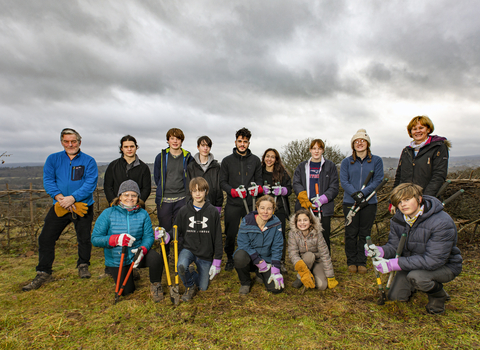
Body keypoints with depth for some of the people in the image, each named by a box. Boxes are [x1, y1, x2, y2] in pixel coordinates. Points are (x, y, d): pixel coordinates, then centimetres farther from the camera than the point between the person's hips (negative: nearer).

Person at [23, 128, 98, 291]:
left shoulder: (89, 161, -2)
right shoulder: (53, 159, 6)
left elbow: (91, 183, -12)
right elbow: (48, 180, -2)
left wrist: (72, 198, -22)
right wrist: (60, 197, -18)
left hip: (83, 206, -2)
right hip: (59, 207, 2)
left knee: (84, 238, 5)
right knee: (45, 238, 1)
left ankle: (83, 266, 28)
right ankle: (43, 273, 16)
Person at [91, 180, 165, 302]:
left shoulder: (143, 214, -6)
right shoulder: (108, 213, -11)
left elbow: (148, 236, -9)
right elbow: (95, 239, -13)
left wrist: (142, 249, -32)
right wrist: (117, 239, -31)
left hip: (136, 254, 0)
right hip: (116, 259, 0)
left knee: (156, 258, -32)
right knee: (127, 291, 5)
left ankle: (155, 285, -1)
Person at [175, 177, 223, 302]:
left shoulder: (213, 212, -5)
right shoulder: (184, 211, -1)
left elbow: (218, 238, -3)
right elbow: (176, 232, 8)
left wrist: (217, 262, -4)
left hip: (206, 254, 0)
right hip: (188, 248, 0)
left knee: (203, 287, 4)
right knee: (181, 266, -32)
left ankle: (194, 275, 39)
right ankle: (190, 286, 1)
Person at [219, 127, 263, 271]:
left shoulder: (255, 160, 10)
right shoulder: (227, 160, 6)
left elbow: (259, 179, 13)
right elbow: (222, 182, 4)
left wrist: (258, 188, -11)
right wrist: (234, 191, -14)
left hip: (251, 204, 1)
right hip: (233, 204, -1)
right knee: (230, 234, 4)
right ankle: (230, 259, 25)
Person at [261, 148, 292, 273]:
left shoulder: (282, 173, 8)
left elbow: (289, 189, 5)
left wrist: (281, 190, -16)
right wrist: (262, 189, -11)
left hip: (279, 209, 0)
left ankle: (281, 262, 15)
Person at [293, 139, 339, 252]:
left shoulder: (330, 166, 9)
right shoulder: (302, 166, 14)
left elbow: (334, 187, 3)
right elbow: (296, 184, 5)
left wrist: (322, 199, -13)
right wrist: (304, 198, -13)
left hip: (324, 209, -1)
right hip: (304, 208, 1)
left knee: (324, 238, 0)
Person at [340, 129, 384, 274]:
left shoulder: (376, 160, 5)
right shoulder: (346, 162, 5)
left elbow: (378, 180, -3)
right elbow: (344, 181, -2)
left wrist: (363, 193, -17)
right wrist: (355, 195, -17)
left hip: (369, 202, 0)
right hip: (350, 202, 0)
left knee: (364, 233, 7)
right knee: (351, 233, 4)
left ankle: (362, 262, 20)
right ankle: (351, 262, 18)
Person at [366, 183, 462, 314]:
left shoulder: (442, 222, -31)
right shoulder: (397, 219, -10)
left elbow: (433, 260, -34)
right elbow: (394, 246, -7)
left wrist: (393, 264, -38)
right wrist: (380, 251, -33)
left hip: (444, 266, -5)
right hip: (412, 263, 5)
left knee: (416, 276, -34)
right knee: (395, 296, 0)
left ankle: (438, 295, 0)